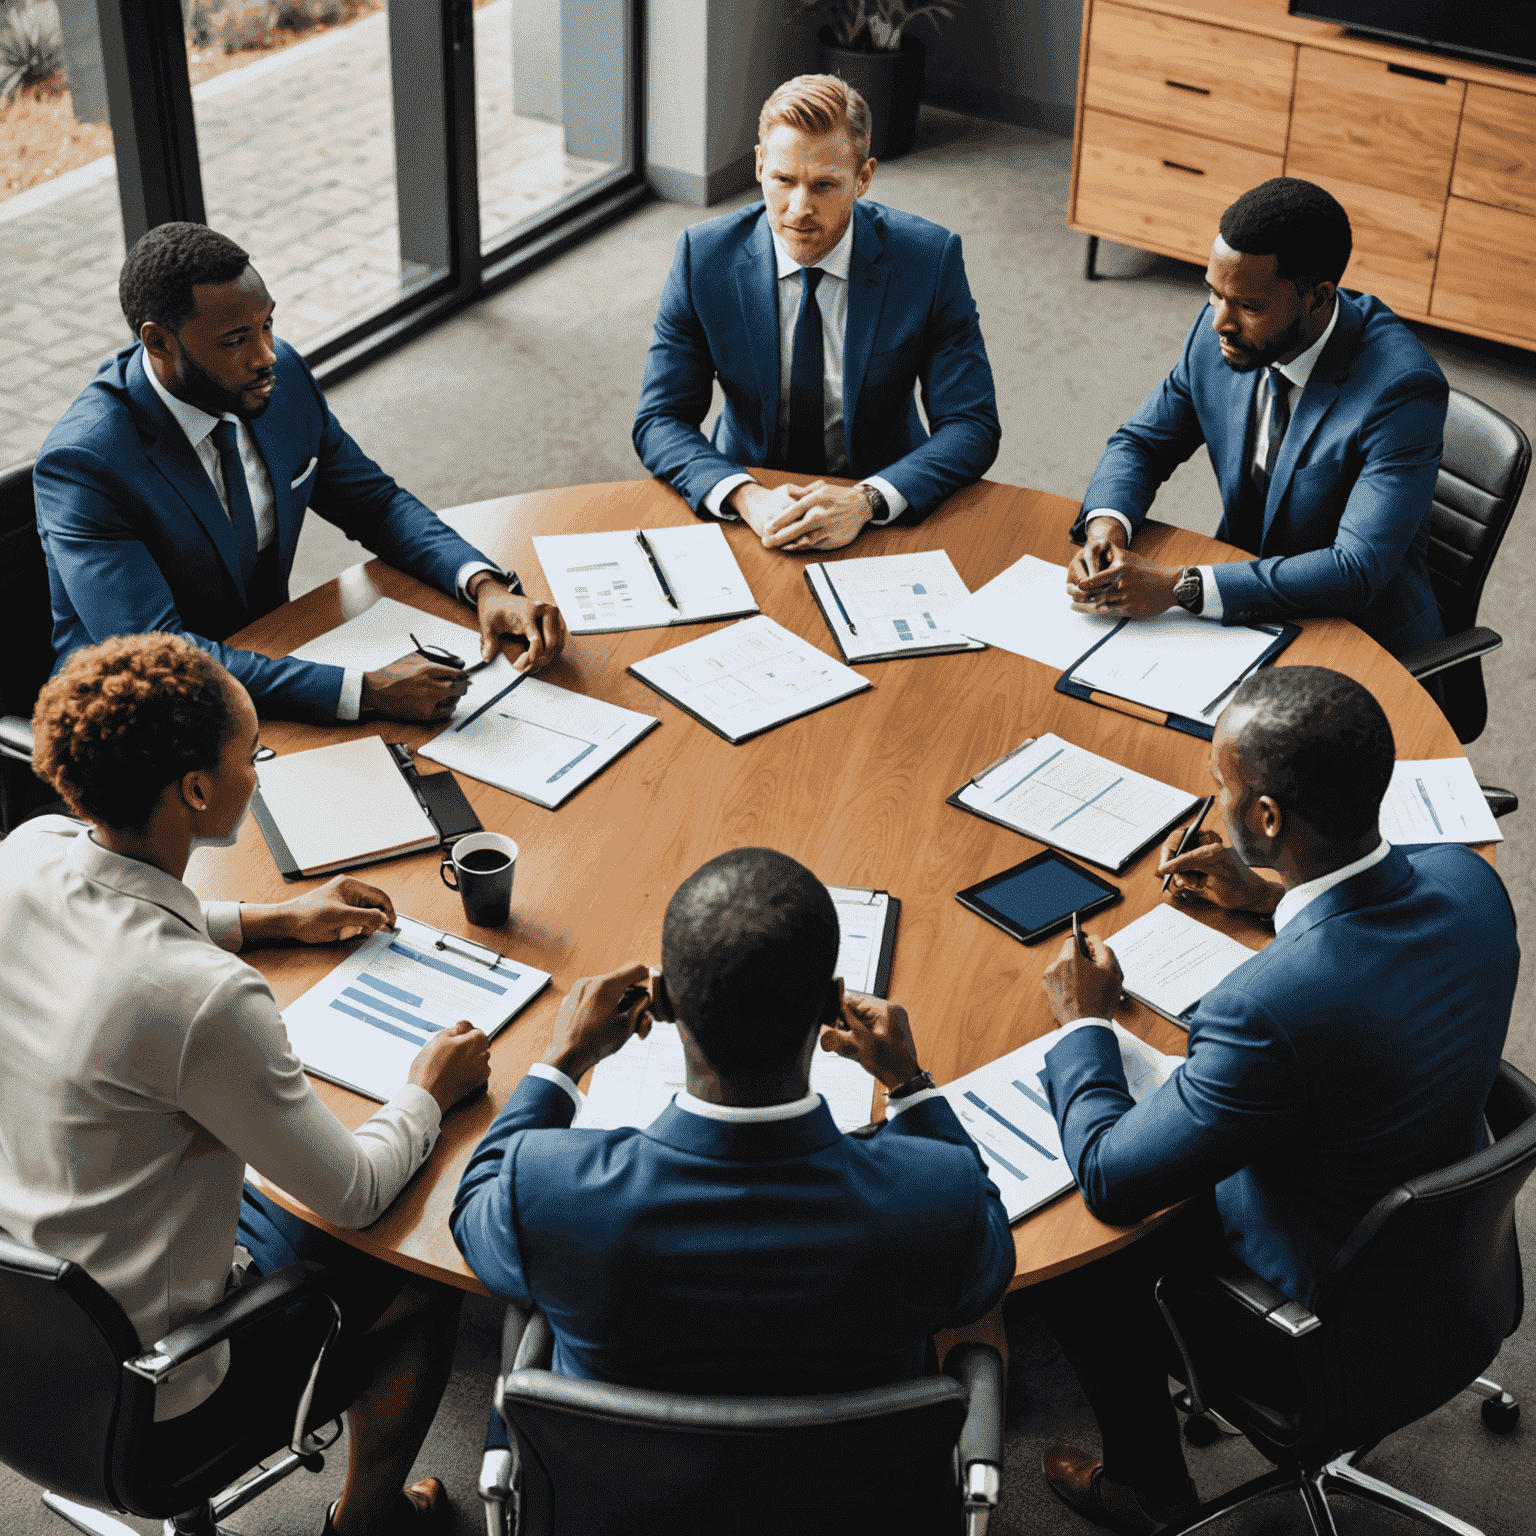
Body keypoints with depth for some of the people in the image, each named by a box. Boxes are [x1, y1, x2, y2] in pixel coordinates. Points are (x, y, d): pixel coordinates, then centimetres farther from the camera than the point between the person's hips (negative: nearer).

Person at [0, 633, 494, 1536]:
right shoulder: (202, 998, -37)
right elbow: (353, 1194, -21)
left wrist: (272, 920, 16)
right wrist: (430, 1093, -3)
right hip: (145, 1392, -7)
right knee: (422, 1273, 13)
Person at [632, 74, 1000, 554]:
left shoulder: (930, 258, -9)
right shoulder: (704, 255, -7)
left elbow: (971, 426, -9)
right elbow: (660, 422, -6)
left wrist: (866, 501, -27)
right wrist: (746, 497, -26)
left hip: (881, 516, 0)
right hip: (754, 506, 1)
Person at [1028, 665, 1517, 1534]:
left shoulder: (1270, 1010, -42)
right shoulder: (1466, 877, -19)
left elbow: (1108, 1180, -27)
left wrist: (1084, 1022, -12)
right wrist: (1275, 896, 12)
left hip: (1325, 1294, -7)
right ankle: (1188, 1366, 46)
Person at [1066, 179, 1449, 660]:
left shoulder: (1402, 390, -25)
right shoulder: (1219, 336, -7)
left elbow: (1358, 571, -30)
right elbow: (1139, 443, 7)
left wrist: (1180, 585, -34)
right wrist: (1107, 524, -18)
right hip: (1245, 604, 6)